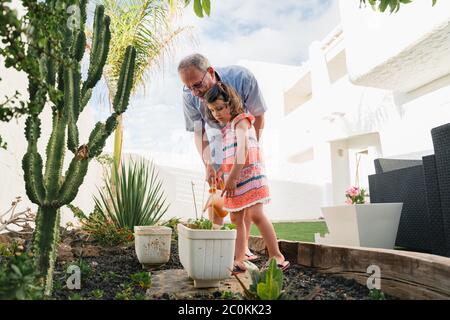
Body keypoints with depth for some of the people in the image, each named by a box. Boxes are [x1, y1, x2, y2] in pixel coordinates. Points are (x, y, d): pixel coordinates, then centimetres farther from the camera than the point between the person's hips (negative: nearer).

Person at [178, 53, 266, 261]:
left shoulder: (241, 78, -32)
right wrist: (207, 164, -29)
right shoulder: (189, 96, -26)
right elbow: (198, 133, -16)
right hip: (217, 135, 1)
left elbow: (258, 117, -19)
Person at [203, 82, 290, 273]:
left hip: (249, 173, -9)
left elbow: (241, 150, -19)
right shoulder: (226, 128, 20)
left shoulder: (241, 121, -5)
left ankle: (277, 256, -9)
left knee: (255, 214, -17)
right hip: (233, 179, 9)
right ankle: (239, 260, 10)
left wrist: (232, 177, -24)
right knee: (236, 219, 5)